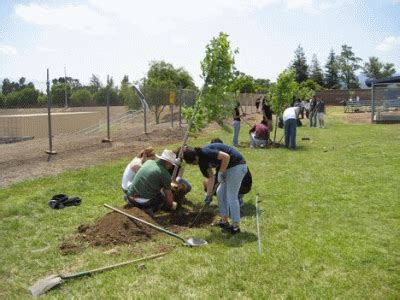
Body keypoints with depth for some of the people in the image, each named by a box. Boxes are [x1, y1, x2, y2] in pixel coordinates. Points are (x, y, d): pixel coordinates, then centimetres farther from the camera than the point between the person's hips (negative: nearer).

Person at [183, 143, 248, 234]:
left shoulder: (206, 153, -21)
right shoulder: (202, 160, 8)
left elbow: (226, 156, -26)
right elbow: (210, 177, 15)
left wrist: (221, 172, -17)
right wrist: (209, 194, 15)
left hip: (237, 166, -10)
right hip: (228, 167, 10)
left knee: (231, 196, -6)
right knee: (220, 192, 14)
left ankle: (236, 227, 4)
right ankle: (224, 221, 23)